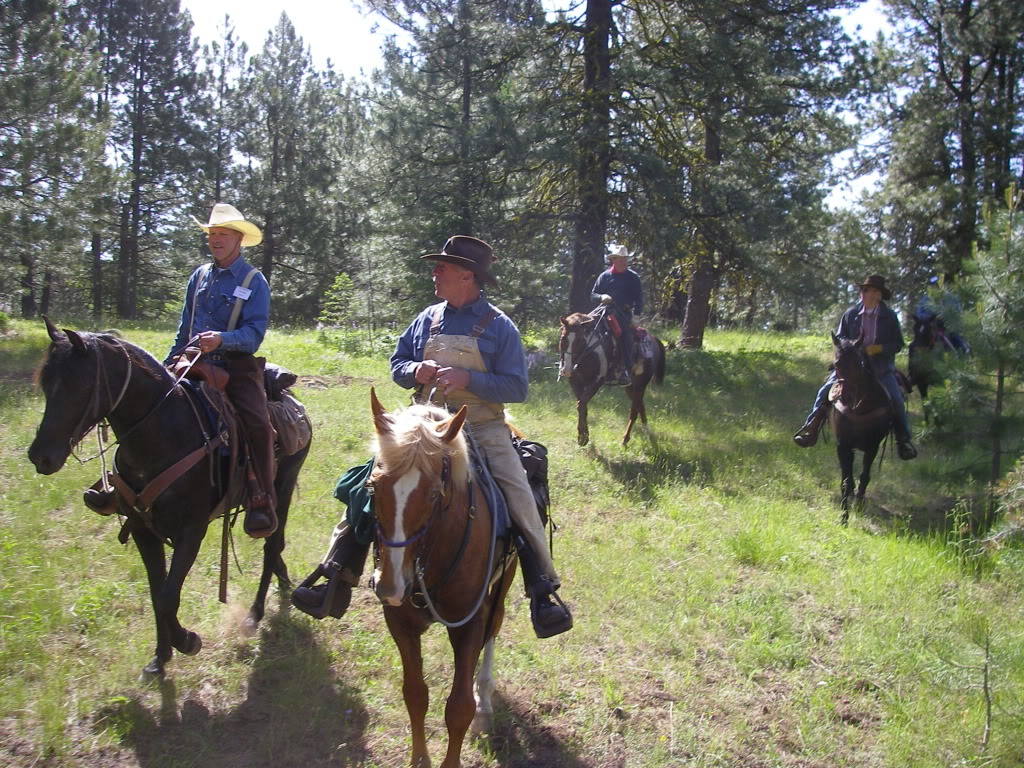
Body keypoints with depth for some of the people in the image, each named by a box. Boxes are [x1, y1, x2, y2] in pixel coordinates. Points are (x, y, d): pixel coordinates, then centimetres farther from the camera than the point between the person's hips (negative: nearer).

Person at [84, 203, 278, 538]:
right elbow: (184, 329, 23)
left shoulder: (254, 281, -1)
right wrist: (168, 366, 21)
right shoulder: (199, 276, 16)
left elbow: (255, 333, -11)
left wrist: (222, 339, -29)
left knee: (258, 424, -27)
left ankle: (262, 503, -18)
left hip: (236, 365, -6)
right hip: (194, 362, 6)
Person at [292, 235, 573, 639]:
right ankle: (337, 579, 0)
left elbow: (517, 388, -7)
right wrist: (415, 371, -8)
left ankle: (543, 593, -9)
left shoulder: (498, 326, -3)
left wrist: (468, 379, -21)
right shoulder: (428, 318, 10)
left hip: (483, 429, -3)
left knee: (520, 499, -20)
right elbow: (397, 363, 16)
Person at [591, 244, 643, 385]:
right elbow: (593, 294, 12)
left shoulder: (633, 277, 4)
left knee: (626, 335, -28)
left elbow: (639, 299, 3)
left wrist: (636, 317, -9)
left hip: (626, 314, -3)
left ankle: (627, 370, -24)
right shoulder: (605, 276, 8)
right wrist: (601, 297, -11)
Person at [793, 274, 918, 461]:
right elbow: (839, 337, 8)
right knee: (826, 391, -13)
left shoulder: (889, 317, -2)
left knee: (896, 399, -16)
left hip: (881, 367, -1)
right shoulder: (851, 314, 0)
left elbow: (898, 343, -1)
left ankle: (903, 441, -1)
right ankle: (811, 429, -5)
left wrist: (879, 348, -18)